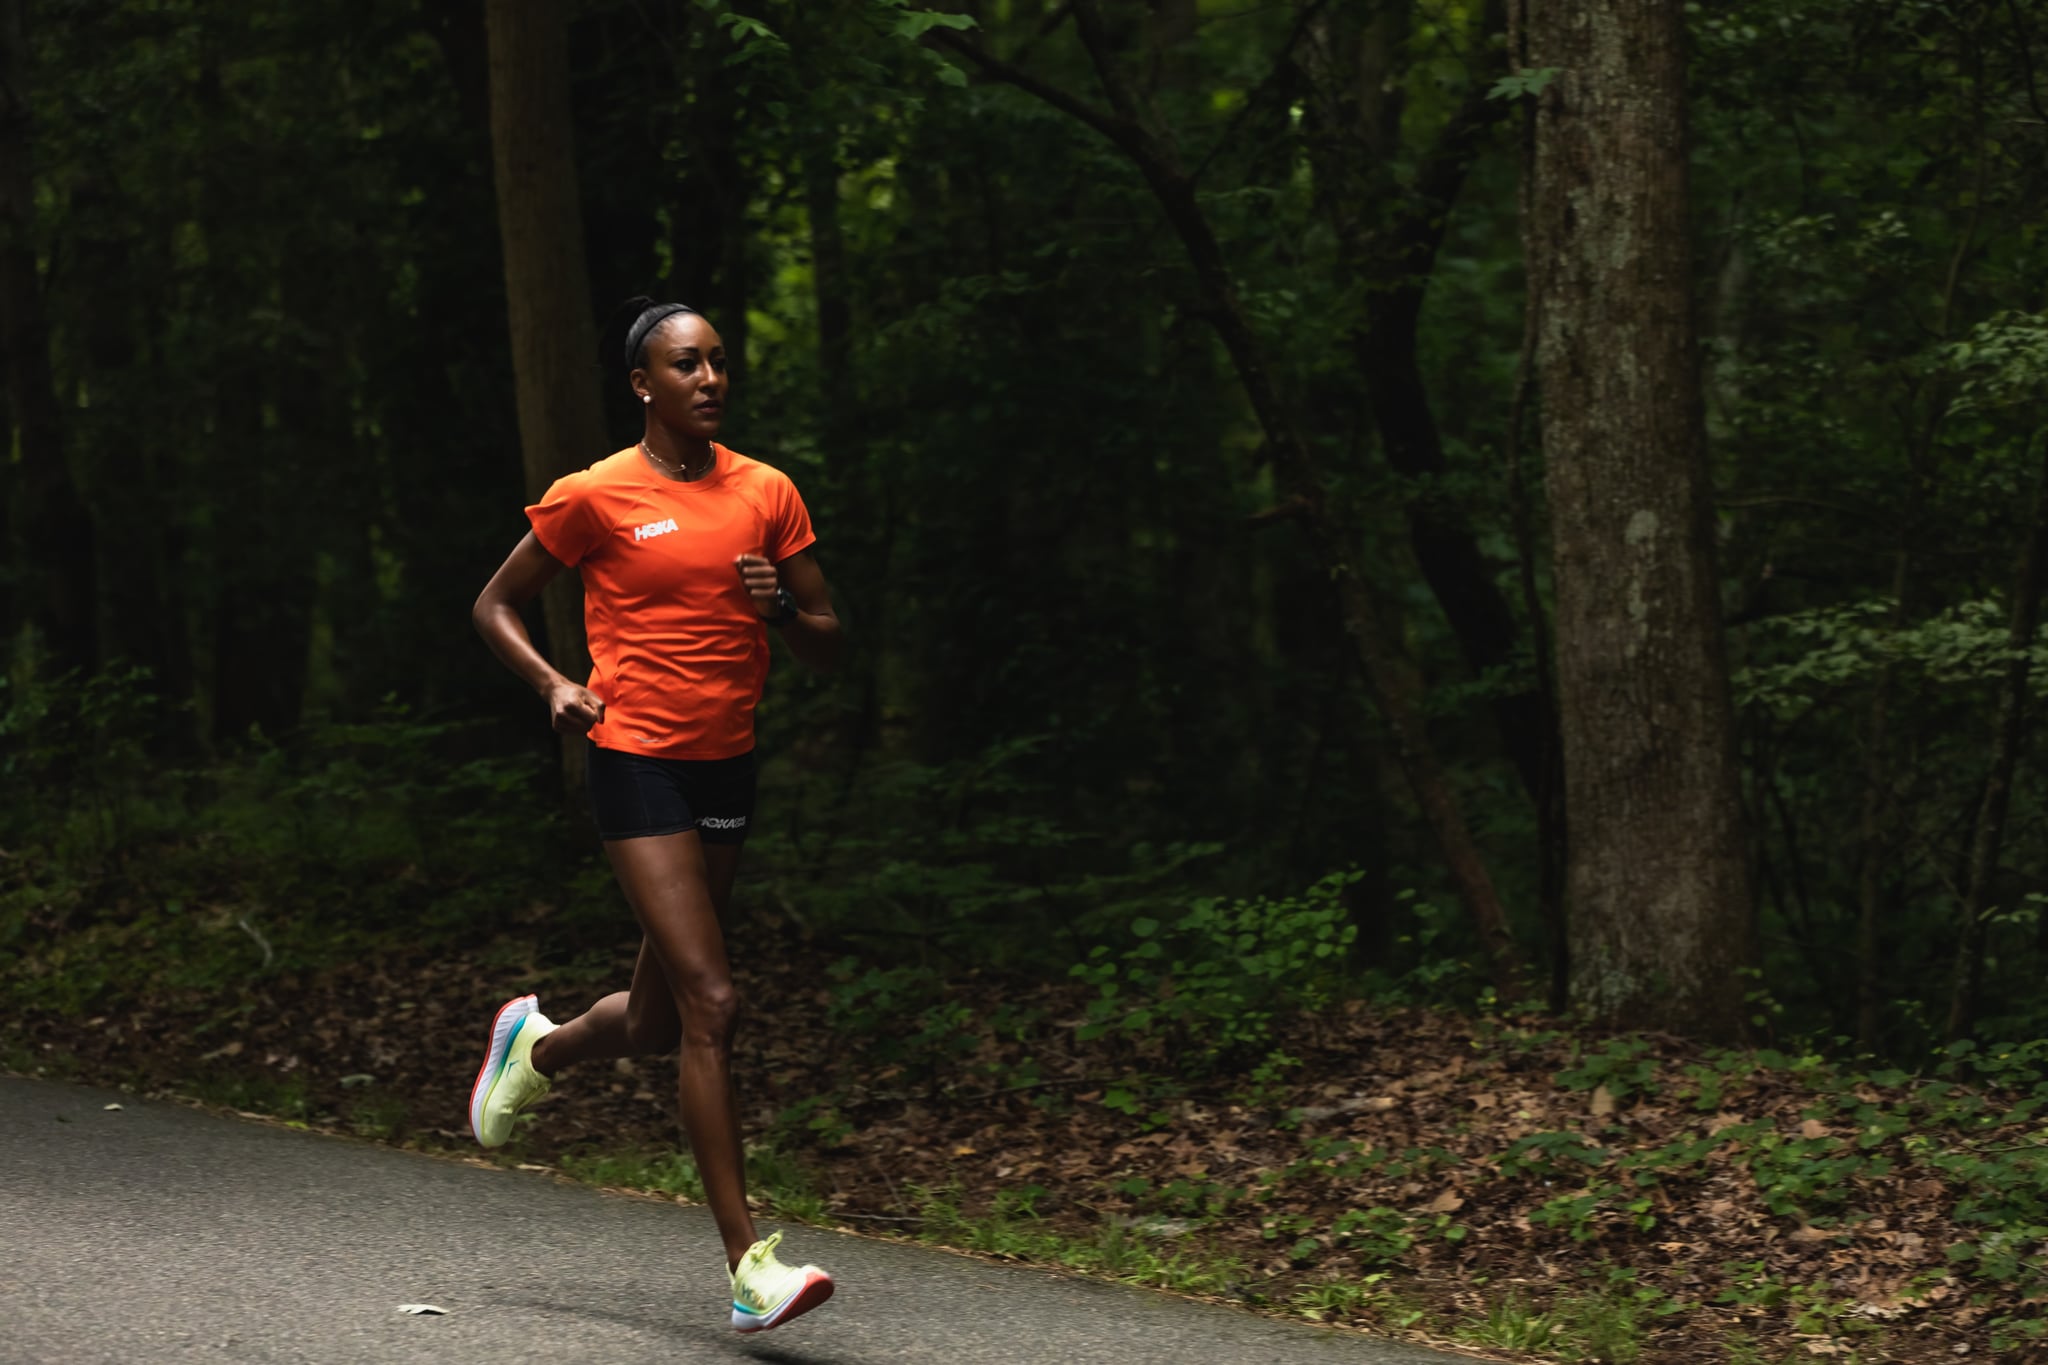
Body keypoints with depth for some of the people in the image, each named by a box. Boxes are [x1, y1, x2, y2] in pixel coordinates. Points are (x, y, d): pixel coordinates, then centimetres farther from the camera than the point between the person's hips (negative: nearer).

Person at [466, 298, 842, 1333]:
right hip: (639, 769, -5)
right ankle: (748, 1266, -14)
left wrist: (781, 605, -11)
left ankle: (538, 1047, 49)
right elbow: (494, 606, 7)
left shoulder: (766, 494, 7)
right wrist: (554, 685, -10)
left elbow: (827, 648, 11)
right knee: (709, 1005, -15)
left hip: (729, 770, 6)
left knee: (659, 1021, 14)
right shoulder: (594, 498, -4)